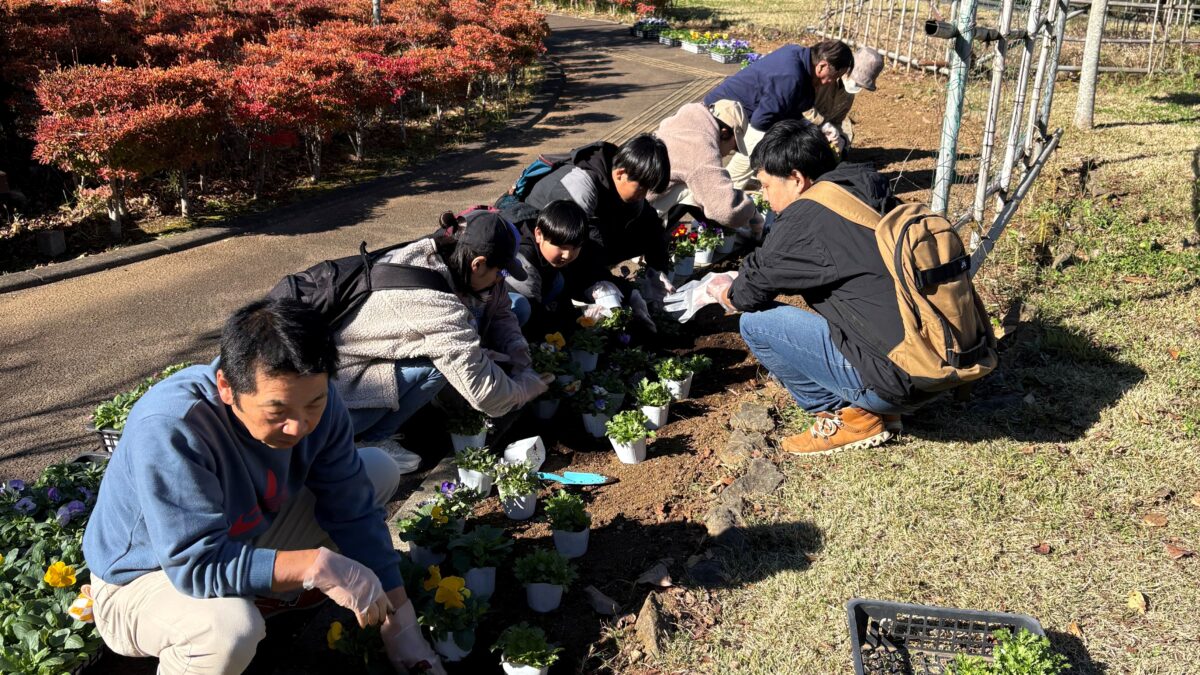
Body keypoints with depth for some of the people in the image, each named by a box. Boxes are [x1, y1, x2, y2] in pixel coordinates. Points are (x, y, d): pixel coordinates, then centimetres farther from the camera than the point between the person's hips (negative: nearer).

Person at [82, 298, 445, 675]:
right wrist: (317, 566, -41)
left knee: (379, 471, 2)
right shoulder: (169, 429, -37)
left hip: (243, 541, 7)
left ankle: (270, 596, 6)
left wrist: (402, 629, -12)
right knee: (231, 625, -40)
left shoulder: (310, 398, -18)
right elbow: (197, 566, -37)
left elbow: (355, 513, -10)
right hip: (141, 582, -6)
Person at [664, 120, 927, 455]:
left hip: (895, 381, -9)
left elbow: (747, 295, -3)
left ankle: (849, 418, 4)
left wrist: (718, 291, 19)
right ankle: (876, 408, 17)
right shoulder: (869, 192, 10)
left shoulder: (807, 216, -15)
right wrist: (734, 281, 25)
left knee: (755, 323, -4)